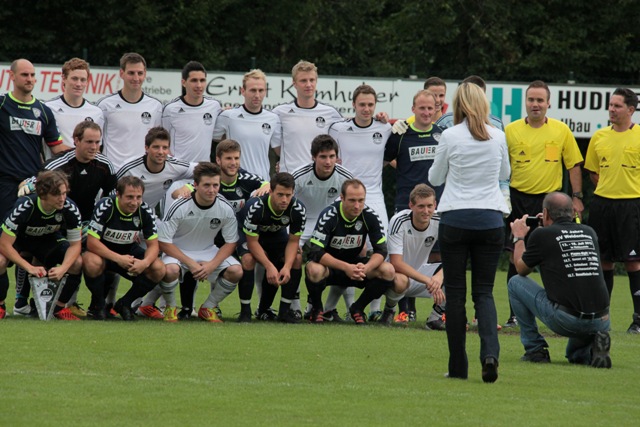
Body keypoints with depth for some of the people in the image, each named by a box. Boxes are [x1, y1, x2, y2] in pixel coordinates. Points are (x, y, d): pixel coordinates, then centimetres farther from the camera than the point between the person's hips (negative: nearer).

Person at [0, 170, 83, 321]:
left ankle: (60, 307, -1)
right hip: (20, 239, -3)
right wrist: (30, 268, -38)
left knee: (77, 263, -21)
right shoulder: (24, 206, -36)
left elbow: (75, 244, -15)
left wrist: (63, 268, -33)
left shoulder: (69, 208, -27)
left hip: (49, 240, 3)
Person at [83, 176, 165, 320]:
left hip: (129, 253, 4)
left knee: (158, 269, -21)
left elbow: (153, 245, -8)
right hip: (103, 253, -4)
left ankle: (124, 304, 1)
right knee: (93, 263, -39)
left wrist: (145, 262, -32)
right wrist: (118, 259, -39)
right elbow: (92, 242, -28)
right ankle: (98, 305, -9)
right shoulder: (105, 207, -25)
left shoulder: (145, 211, -13)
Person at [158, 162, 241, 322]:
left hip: (208, 252, 3)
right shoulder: (179, 207, -22)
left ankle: (208, 308, 3)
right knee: (170, 270, -37)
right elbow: (164, 242, -18)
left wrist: (212, 265, -20)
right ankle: (170, 308, -4)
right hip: (178, 252, -3)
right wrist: (190, 264, -24)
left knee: (236, 271, -22)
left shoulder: (226, 209, -13)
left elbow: (231, 243, -3)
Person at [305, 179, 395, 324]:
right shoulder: (329, 216, -23)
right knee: (315, 270, -39)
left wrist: (366, 268, -33)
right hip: (329, 264, -4)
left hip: (354, 264, 4)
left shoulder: (370, 216, -13)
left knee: (388, 271, -21)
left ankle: (358, 308, 2)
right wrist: (346, 267, -41)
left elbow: (381, 250, -11)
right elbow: (316, 252, -29)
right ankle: (317, 309, -6)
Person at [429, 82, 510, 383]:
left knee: (455, 292, 5)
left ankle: (458, 366, 5)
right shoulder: (498, 137, 2)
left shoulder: (450, 136, -6)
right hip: (491, 220, 2)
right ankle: (490, 352, -18)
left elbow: (435, 178, 6)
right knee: (483, 292, 5)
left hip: (455, 219, -2)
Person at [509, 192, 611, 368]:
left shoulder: (542, 235, 0)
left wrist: (518, 237, 34)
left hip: (565, 320, -5)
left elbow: (521, 269, 18)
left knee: (516, 283, 18)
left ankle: (535, 349, 17)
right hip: (601, 323, 5)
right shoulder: (589, 233, 13)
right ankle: (594, 345, 3)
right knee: (575, 354, 38)